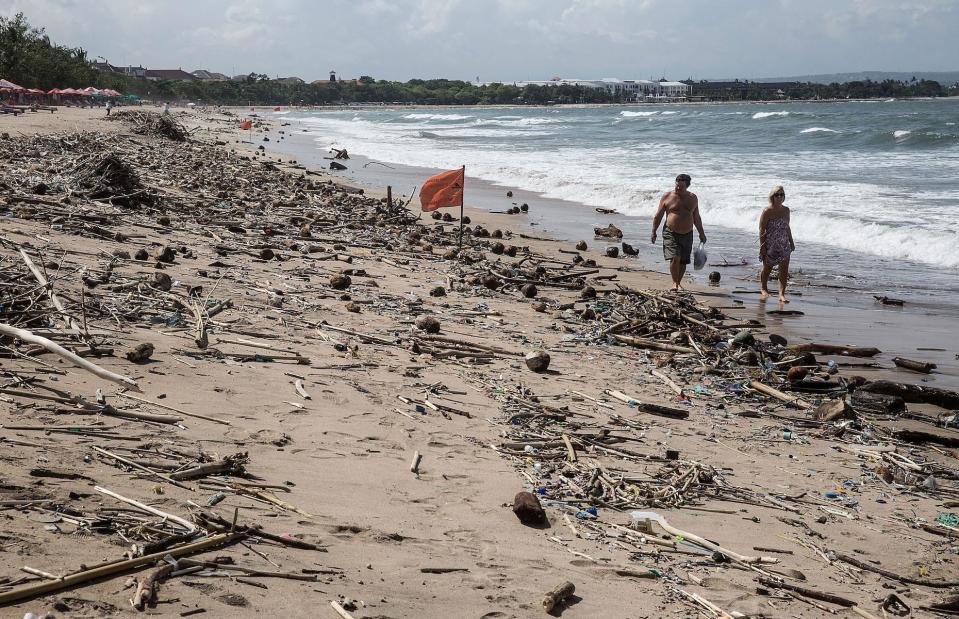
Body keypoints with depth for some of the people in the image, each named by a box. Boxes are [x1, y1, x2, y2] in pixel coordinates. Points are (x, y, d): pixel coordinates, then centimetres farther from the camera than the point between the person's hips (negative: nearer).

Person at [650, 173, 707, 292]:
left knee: (683, 262, 5)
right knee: (674, 258, -18)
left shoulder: (693, 198, 8)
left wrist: (701, 233, 17)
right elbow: (658, 216, 3)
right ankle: (675, 283, -6)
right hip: (671, 233, -3)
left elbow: (696, 218, 17)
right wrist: (654, 231, -2)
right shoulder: (667, 197, -1)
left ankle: (678, 283, 22)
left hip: (687, 234, 3)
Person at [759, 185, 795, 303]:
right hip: (770, 245, -4)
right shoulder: (767, 211, -11)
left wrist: (791, 242, 18)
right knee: (767, 268, 13)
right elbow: (762, 230, -12)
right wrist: (762, 247, -16)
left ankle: (782, 294, -5)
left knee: (784, 271, -6)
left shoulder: (786, 210, 5)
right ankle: (764, 288, 37)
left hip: (784, 245, 4)